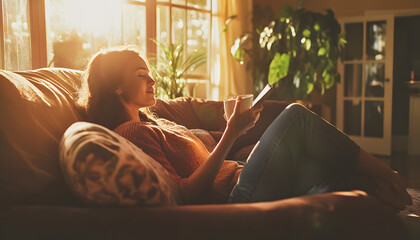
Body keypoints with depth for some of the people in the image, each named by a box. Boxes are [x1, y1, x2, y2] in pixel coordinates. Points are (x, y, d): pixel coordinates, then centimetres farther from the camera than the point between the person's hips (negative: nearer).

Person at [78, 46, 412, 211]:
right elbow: (185, 197, -19)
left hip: (239, 184, 10)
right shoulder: (131, 133, -9)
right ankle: (381, 176, 0)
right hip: (234, 202, -10)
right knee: (296, 116, -15)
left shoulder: (152, 123, 22)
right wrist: (231, 135, -19)